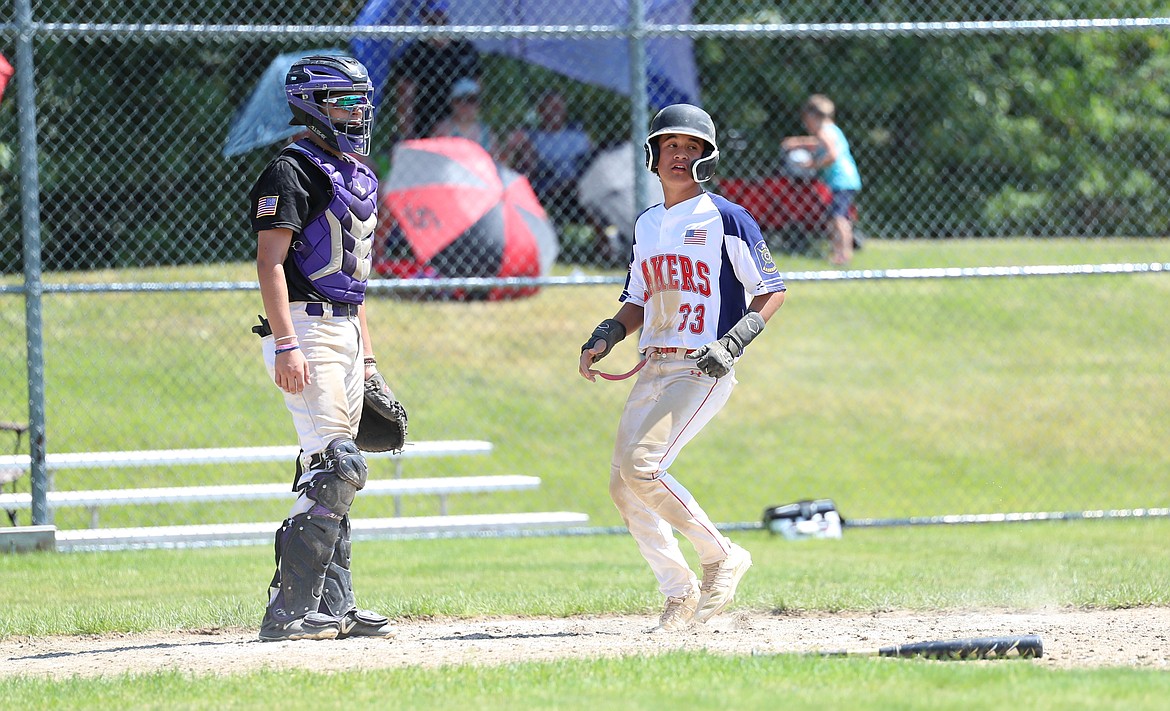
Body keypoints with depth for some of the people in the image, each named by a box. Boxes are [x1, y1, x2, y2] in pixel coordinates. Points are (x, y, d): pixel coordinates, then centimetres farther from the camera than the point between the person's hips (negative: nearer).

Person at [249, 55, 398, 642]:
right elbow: (271, 263, -16)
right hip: (305, 328, -9)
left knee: (332, 472, 10)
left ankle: (334, 607, 12)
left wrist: (367, 358, 21)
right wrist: (287, 345, -26)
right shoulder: (292, 171, -9)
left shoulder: (357, 176, 19)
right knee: (336, 464, -17)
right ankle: (289, 610, -19)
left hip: (345, 333, 9)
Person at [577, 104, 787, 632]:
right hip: (654, 368, 8)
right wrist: (605, 337, 6)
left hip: (704, 370, -8)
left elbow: (771, 292, -4)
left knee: (642, 465, -23)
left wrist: (734, 342, -17)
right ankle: (680, 593, 12)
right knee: (622, 485, 1)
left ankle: (720, 556, -7)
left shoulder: (727, 219, -4)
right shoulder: (646, 225, 16)